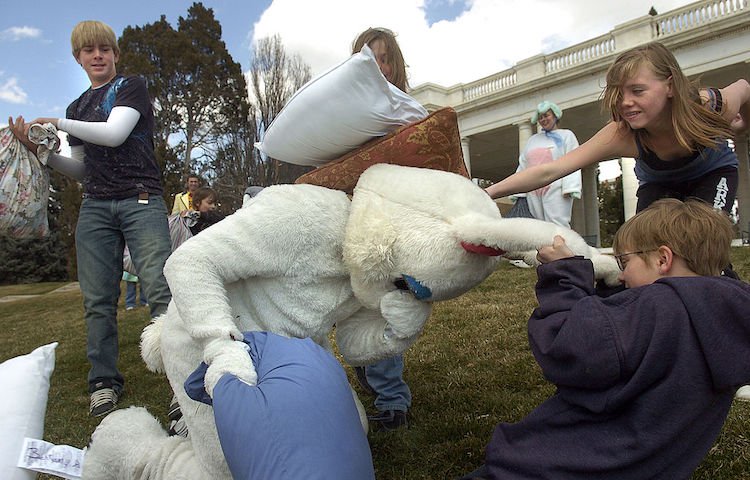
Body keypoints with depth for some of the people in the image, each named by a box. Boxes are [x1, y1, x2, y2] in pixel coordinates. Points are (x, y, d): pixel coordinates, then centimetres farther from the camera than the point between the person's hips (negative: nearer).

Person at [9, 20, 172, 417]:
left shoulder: (132, 87, 7)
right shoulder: (77, 108, 23)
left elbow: (114, 134, -10)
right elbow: (80, 167, 26)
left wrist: (57, 122, 2)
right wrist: (40, 149, 12)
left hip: (141, 201, -5)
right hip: (95, 207, 5)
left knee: (160, 290, -14)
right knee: (97, 300, 1)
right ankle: (104, 381, 10)